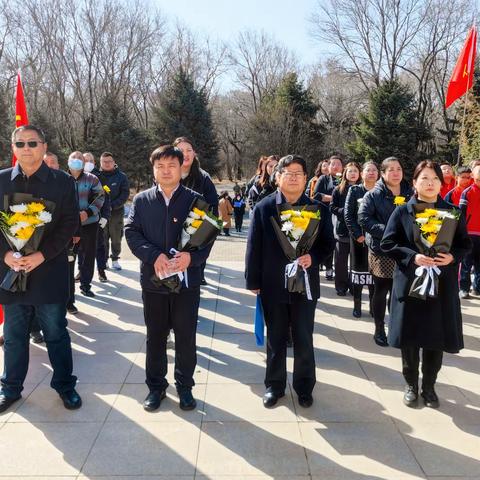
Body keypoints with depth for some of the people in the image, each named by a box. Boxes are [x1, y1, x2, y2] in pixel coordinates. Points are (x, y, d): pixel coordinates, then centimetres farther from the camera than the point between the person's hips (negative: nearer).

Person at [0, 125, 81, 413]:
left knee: (56, 333, 9)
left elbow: (70, 223, -6)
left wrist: (42, 255, -15)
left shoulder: (62, 181, -2)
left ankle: (65, 384, 26)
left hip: (50, 271, -2)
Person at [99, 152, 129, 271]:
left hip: (117, 212, 0)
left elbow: (125, 194, -5)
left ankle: (115, 259, 18)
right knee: (102, 238, 5)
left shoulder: (121, 176, 0)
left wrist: (112, 205, -15)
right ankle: (104, 260, 16)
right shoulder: (97, 176, 2)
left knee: (116, 237, 5)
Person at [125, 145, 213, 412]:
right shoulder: (142, 200, 4)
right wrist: (154, 256, -19)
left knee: (186, 337, 9)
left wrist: (191, 257, -23)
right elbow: (132, 232, -3)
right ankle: (156, 386, 30)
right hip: (153, 279, 2)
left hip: (187, 279, -1)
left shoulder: (195, 200, 0)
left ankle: (185, 385, 28)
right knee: (155, 336, 14)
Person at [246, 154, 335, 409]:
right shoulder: (263, 207, -3)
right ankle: (274, 385, 30)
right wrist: (253, 281, -2)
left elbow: (327, 243, 4)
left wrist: (313, 256, -17)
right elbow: (254, 246, -2)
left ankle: (304, 386, 29)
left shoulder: (318, 208, 0)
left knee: (304, 340, 10)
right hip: (273, 285, 0)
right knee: (275, 339, 14)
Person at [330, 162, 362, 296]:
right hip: (342, 228, 0)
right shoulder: (338, 190, 4)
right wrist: (344, 211, -15)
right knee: (341, 260, 5)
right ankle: (341, 286, 15)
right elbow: (332, 208, 0)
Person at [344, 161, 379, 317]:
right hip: (358, 238, -1)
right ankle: (357, 306, 13)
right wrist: (358, 234, -11)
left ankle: (374, 307, 14)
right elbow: (348, 215, -3)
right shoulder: (354, 190, 2)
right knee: (358, 270, 4)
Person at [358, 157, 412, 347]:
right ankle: (379, 330, 20)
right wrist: (386, 231, -20)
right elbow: (363, 218, -12)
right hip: (381, 251, -3)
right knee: (381, 291, 6)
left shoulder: (410, 194, 8)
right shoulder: (374, 195, -3)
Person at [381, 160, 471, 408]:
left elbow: (465, 244, 9)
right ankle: (411, 385, 26)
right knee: (409, 338, 6)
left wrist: (452, 257, -12)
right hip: (410, 283, -2)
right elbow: (387, 243, -4)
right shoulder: (402, 211, -1)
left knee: (437, 338, 8)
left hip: (442, 285, 2)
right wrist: (413, 257, -17)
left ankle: (429, 387, 27)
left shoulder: (452, 212, 5)